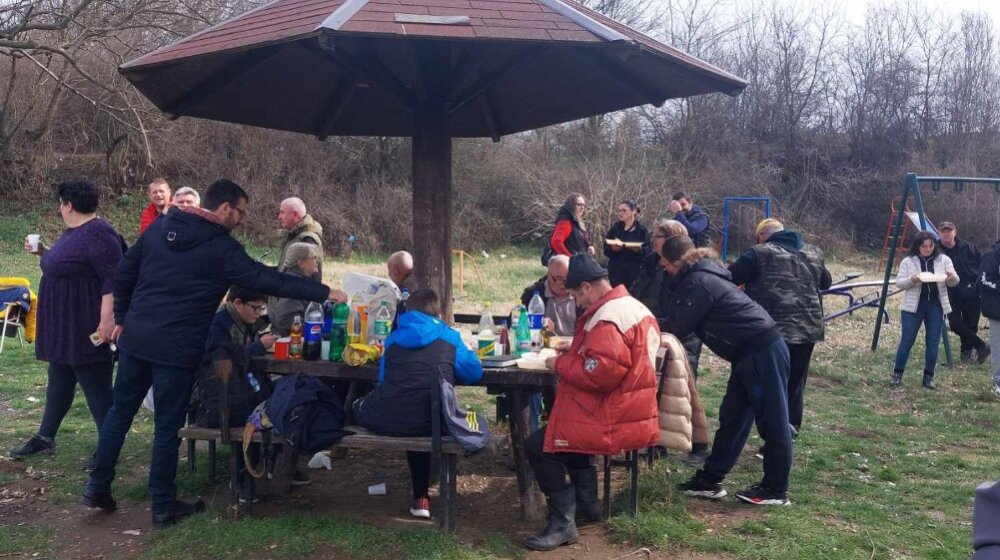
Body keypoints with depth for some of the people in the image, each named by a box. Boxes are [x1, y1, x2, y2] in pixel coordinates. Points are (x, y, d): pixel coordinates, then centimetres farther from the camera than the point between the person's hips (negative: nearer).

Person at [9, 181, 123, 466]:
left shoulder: (98, 233, -20)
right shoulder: (73, 232, 13)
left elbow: (113, 279, -26)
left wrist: (106, 320, -30)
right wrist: (43, 252, 18)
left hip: (85, 328, -10)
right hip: (63, 326, 11)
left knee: (96, 386, -3)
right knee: (59, 381, 18)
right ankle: (45, 437, 29)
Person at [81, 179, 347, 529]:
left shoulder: (160, 228, 8)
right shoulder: (222, 249, -10)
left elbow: (124, 271, 12)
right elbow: (268, 280, -11)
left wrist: (122, 318, 22)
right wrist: (324, 293, -6)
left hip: (135, 337, 6)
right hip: (176, 348, -6)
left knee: (120, 411, 19)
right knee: (167, 426, 4)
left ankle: (98, 487, 27)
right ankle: (163, 507, 15)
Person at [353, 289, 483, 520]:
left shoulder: (394, 338, 17)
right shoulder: (448, 337, 11)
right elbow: (474, 373, 15)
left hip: (388, 422, 0)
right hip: (431, 423, 1)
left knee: (358, 406, 32)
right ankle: (421, 497, 40)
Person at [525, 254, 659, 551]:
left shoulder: (607, 318, -22)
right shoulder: (633, 305, 11)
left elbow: (599, 374, -29)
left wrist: (561, 364, -14)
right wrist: (577, 350, 13)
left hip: (614, 421, -11)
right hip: (632, 413, 11)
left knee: (537, 446, -7)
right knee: (567, 428, 32)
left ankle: (562, 522, -3)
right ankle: (587, 502, 28)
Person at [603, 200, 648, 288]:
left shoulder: (642, 230, 3)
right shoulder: (615, 228, 8)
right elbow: (606, 250, 7)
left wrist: (639, 249, -20)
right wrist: (612, 248, -14)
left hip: (635, 270, -1)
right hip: (616, 269, 1)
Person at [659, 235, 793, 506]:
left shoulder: (697, 282, -16)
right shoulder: (701, 276, 16)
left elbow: (676, 327, -13)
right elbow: (678, 320, 19)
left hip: (762, 352, -11)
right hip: (752, 353, 11)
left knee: (771, 419, 0)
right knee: (732, 417, 13)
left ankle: (775, 490, 10)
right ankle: (711, 479, 19)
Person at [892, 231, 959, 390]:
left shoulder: (944, 260, 4)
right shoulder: (908, 262, 0)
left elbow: (954, 282, 3)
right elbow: (899, 283, -2)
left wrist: (952, 278, -21)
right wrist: (911, 280, -22)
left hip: (936, 305, 2)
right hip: (913, 306, -2)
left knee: (933, 342, 6)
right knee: (907, 340, 0)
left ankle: (929, 376, 17)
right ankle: (897, 374, 10)